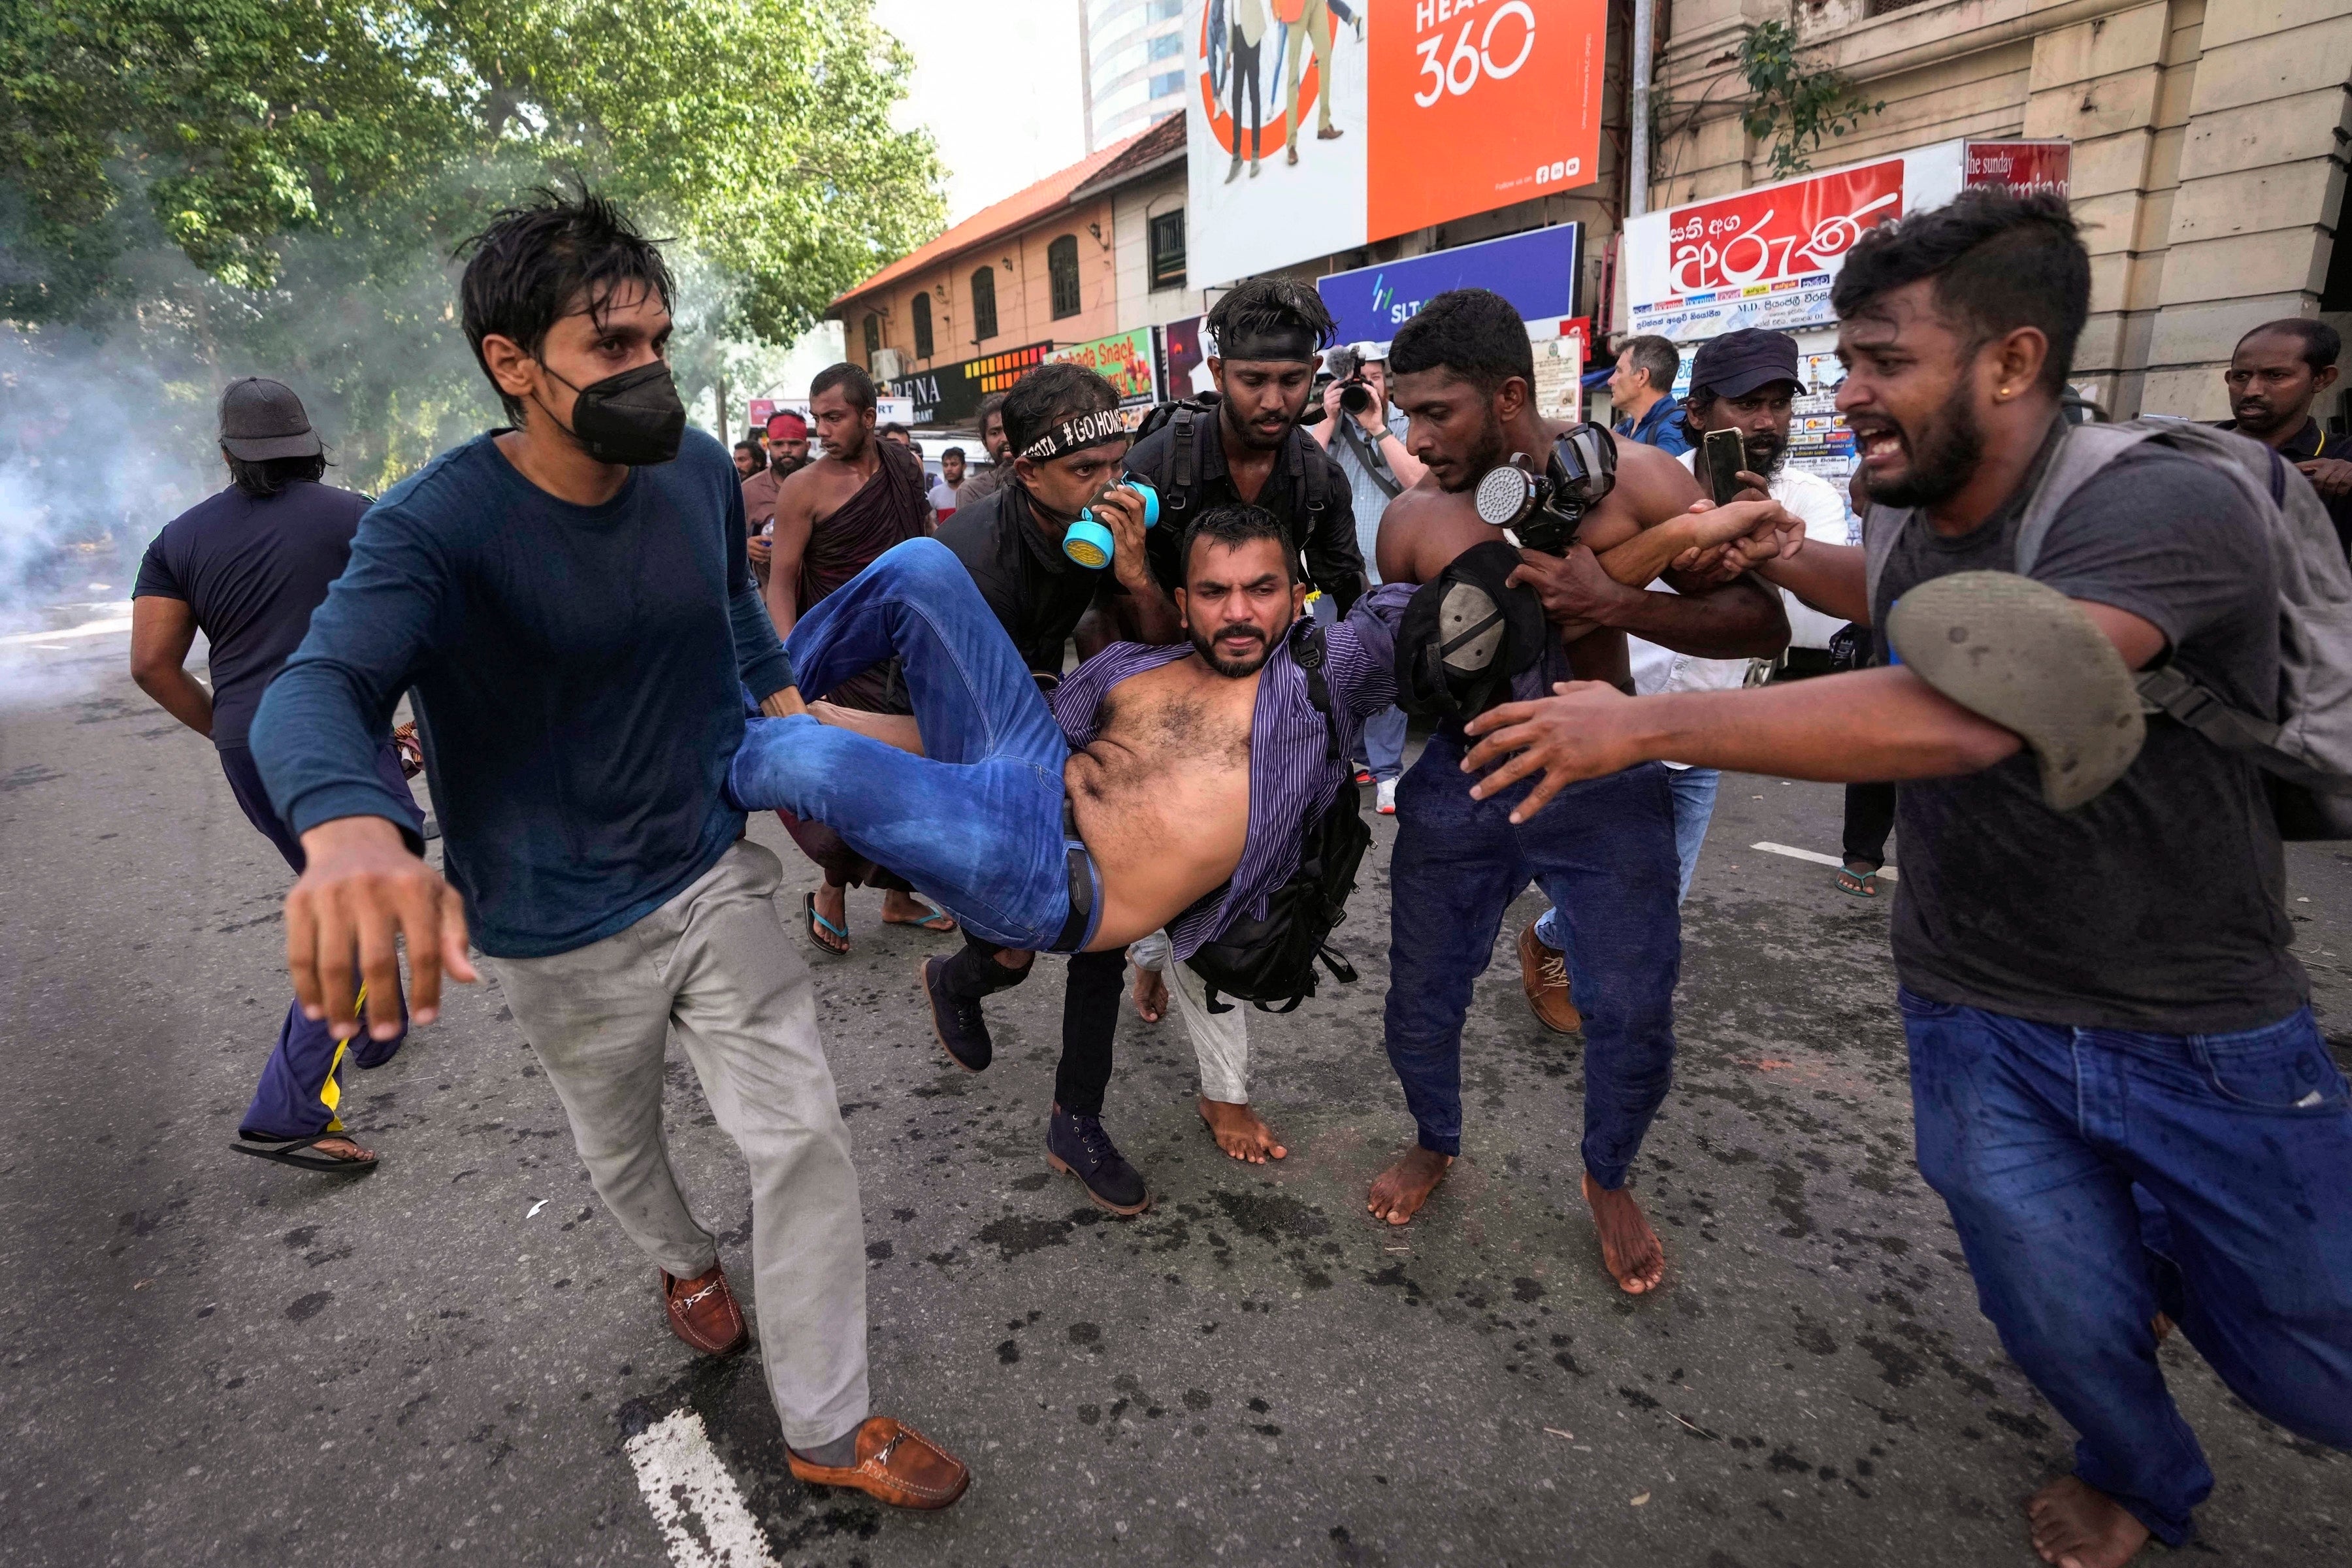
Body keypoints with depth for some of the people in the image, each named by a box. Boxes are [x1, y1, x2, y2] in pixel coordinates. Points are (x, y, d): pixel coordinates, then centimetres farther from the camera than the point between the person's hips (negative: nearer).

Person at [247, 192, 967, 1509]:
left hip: (719, 879, 3)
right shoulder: (439, 526, -21)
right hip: (567, 935, -2)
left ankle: (827, 1425, 21)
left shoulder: (702, 473, -7)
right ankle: (687, 1262, 58)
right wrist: (357, 834, -60)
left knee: (804, 1137, 1)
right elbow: (324, 687, -38)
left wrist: (788, 707, 3)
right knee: (622, 1150, 23)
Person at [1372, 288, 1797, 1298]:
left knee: (1633, 1014, 5)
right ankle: (1436, 1144, 42)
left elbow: (1762, 623, -11)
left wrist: (1617, 601, -25)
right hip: (1456, 784, 2)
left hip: (1601, 786, -1)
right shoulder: (1411, 518, -4)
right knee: (1421, 1002, 9)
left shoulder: (1632, 478, -11)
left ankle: (1608, 1178, 37)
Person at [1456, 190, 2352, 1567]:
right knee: (2074, 1332, 8)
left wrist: (1645, 721, -40)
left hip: (2206, 1033, -3)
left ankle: (2166, 1260, 45)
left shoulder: (2168, 509, -25)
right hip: (1981, 1023, 4)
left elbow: (1960, 714, -42)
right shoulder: (1915, 522, -3)